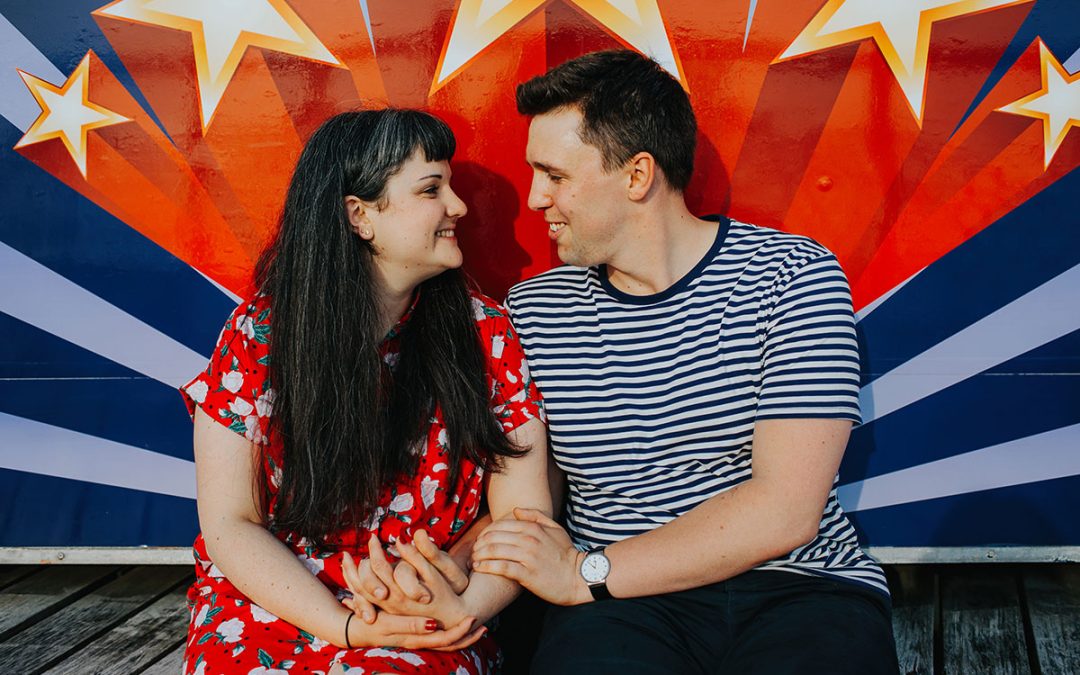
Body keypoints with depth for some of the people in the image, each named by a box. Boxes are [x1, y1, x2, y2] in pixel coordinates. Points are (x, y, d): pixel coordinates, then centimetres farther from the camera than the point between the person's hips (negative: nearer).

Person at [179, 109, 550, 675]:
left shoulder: (485, 334, -1)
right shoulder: (260, 334, -3)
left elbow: (523, 514, -2)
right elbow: (231, 523, -4)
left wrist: (466, 606, -22)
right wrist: (346, 627, -17)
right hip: (272, 603, 1)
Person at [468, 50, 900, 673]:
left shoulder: (794, 277, -3)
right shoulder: (532, 311, 7)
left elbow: (785, 510, -12)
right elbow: (514, 504, 9)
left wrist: (587, 572, -12)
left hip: (799, 585, 0)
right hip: (621, 607, 1)